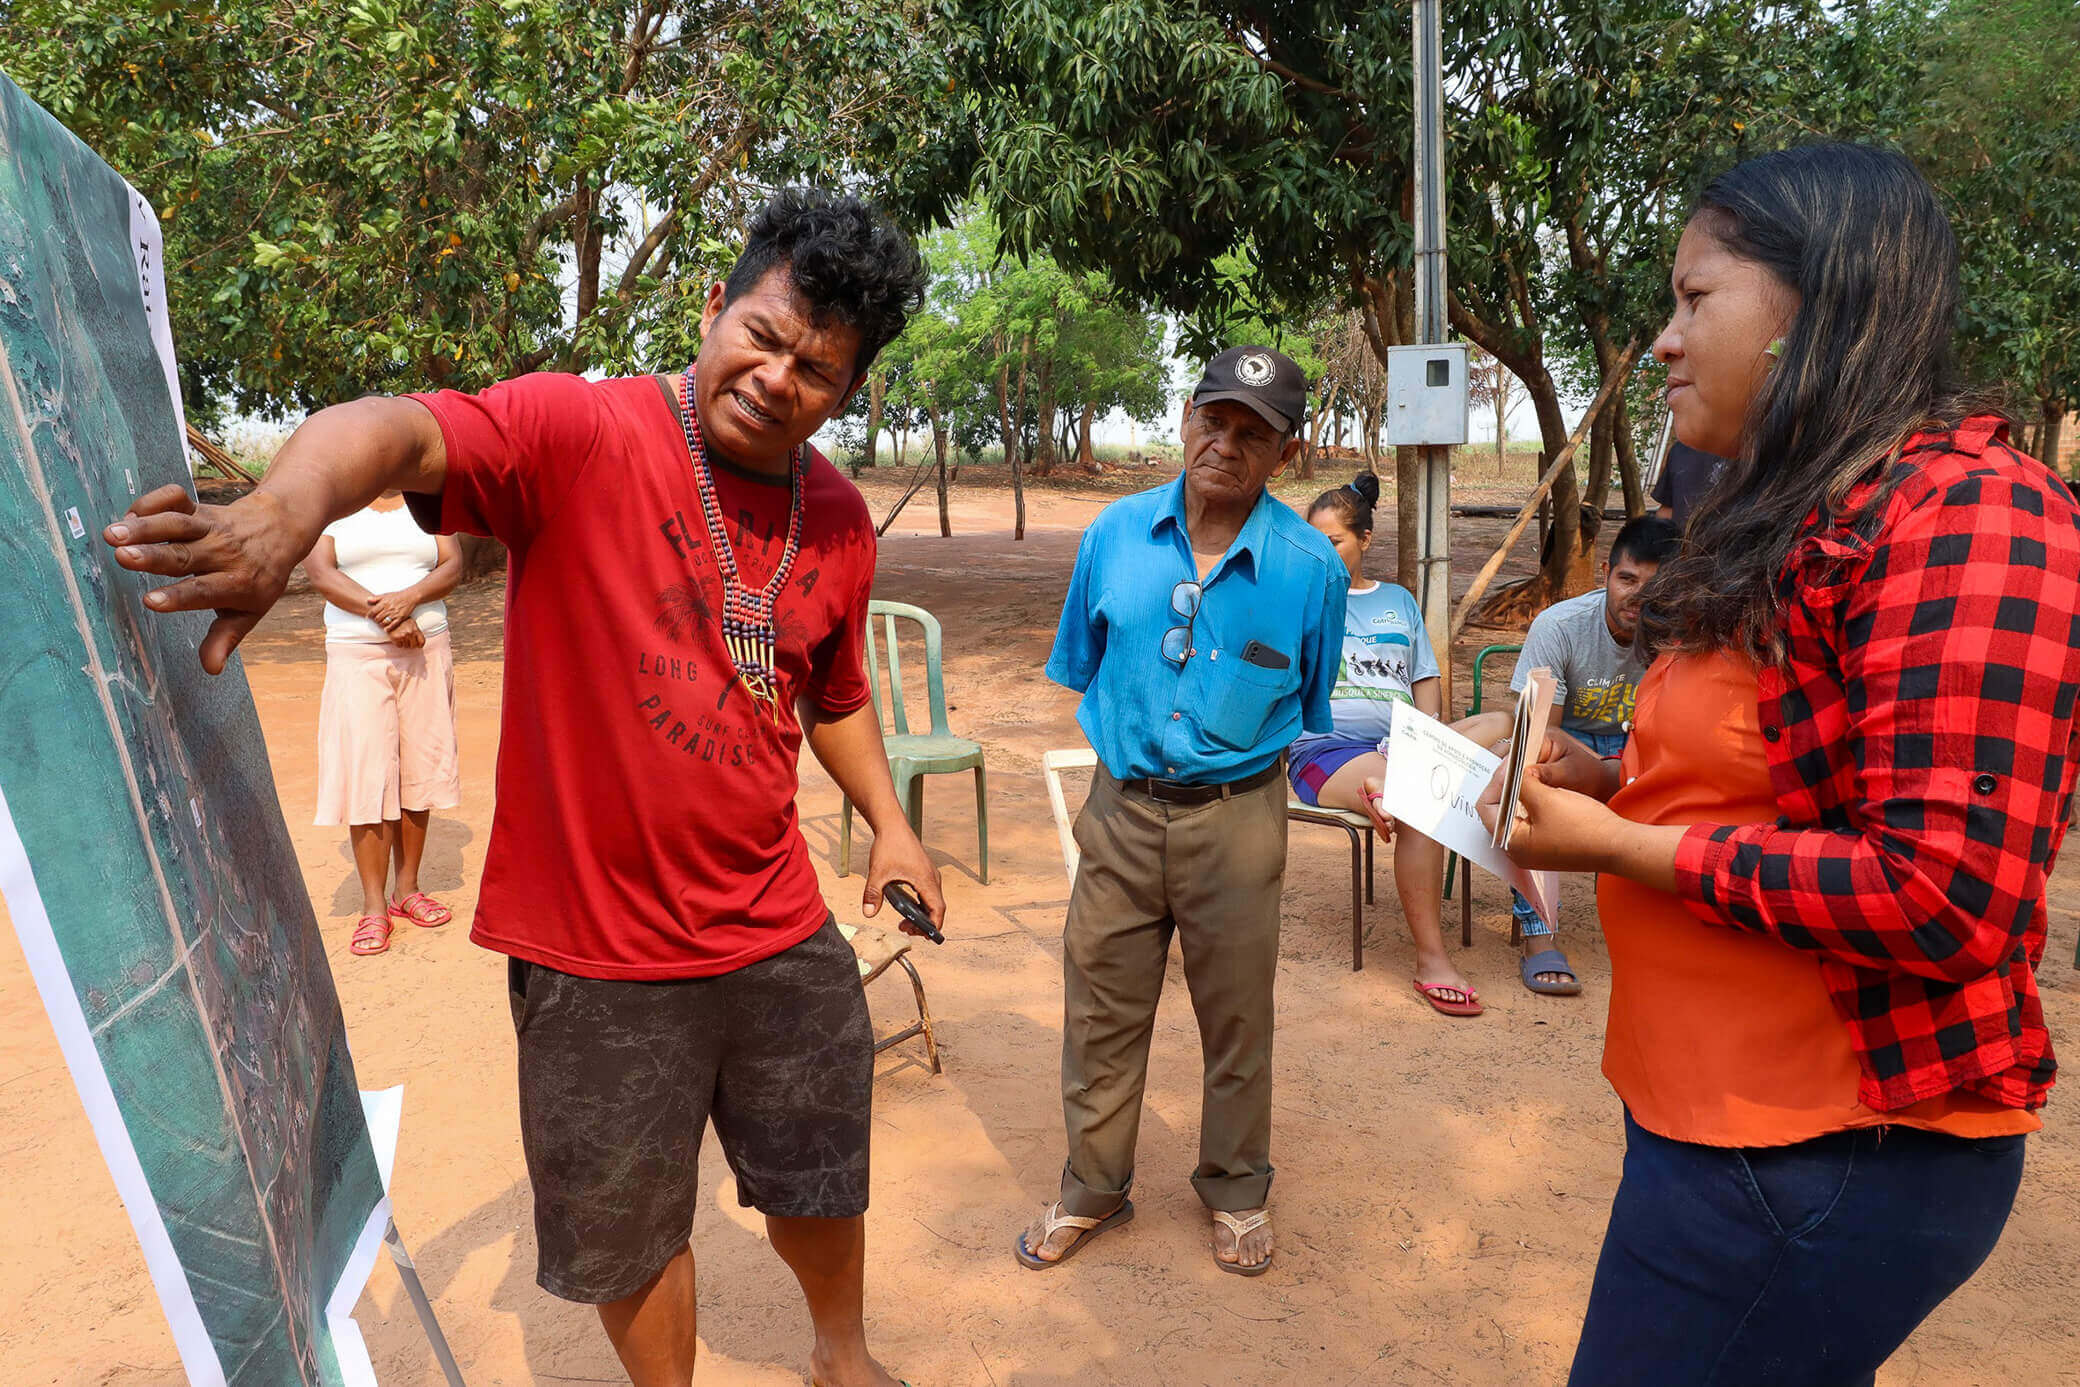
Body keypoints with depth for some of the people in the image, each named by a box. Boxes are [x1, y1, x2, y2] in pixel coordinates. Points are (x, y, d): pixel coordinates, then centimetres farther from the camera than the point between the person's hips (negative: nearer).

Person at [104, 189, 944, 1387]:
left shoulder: (841, 520, 2)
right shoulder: (575, 432, -15)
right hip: (600, 952, -4)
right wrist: (286, 510, -53)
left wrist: (889, 820, 8)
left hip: (783, 936, 5)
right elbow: (397, 431, -33)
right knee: (629, 1231, 16)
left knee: (822, 1176, 24)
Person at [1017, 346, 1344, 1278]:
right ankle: (1092, 1190, 33)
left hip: (1236, 821, -1)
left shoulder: (1309, 567, -8)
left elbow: (1312, 715, 6)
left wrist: (1233, 752, 8)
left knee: (1236, 1017, 14)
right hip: (1122, 809, 2)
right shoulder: (1116, 534, -2)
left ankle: (1236, 1191, 37)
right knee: (1101, 1009, 12)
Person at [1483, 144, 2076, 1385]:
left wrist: (1615, 845, -19)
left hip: (1827, 1154, -9)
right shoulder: (1798, 522, 10)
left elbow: (1942, 899, -26)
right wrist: (1610, 781, 3)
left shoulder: (1963, 512, -20)